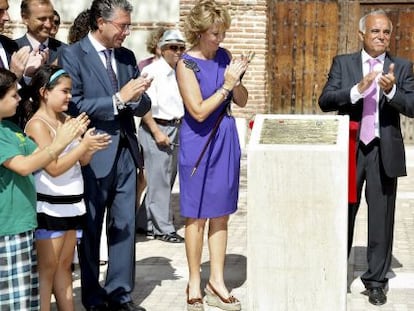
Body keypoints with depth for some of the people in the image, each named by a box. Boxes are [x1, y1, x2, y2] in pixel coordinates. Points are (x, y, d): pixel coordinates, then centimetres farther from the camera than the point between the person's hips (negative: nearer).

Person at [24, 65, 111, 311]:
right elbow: (54, 168, -19)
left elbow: (81, 161, 11)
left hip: (71, 203, 8)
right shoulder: (37, 125, -13)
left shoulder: (66, 120, 10)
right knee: (47, 267, -1)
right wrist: (83, 145, -21)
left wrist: (92, 148, -9)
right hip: (50, 205, -7)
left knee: (65, 265, 12)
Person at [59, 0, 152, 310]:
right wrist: (118, 99, -19)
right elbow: (74, 105, -16)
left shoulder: (127, 57, 11)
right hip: (94, 156, -5)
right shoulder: (72, 55, -7)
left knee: (125, 226, 9)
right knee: (90, 229, 7)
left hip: (125, 152, 6)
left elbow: (143, 107, 11)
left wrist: (136, 97, -11)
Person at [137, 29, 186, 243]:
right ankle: (163, 228, 4)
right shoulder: (152, 71, -10)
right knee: (159, 180, -4)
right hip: (156, 128, -8)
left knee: (167, 178, 12)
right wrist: (156, 132, -16)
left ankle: (145, 222, 24)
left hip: (176, 128, 8)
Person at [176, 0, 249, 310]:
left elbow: (242, 101, 6)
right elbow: (199, 111, -17)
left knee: (221, 214, 10)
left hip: (226, 139, 5)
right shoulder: (187, 64, -12)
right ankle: (195, 284, 17)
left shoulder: (224, 56, 4)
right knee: (197, 215, 5)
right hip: (199, 142, -5)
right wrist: (226, 84, -16)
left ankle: (217, 281, 20)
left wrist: (236, 81, -12)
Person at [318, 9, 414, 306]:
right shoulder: (343, 63, 4)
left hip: (385, 152, 0)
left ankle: (376, 281, 18)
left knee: (381, 220, 6)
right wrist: (358, 89, -22)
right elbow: (325, 101, -7)